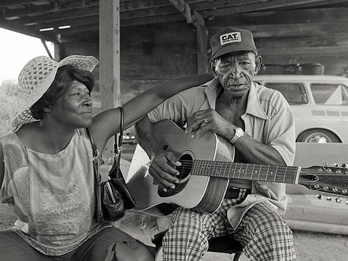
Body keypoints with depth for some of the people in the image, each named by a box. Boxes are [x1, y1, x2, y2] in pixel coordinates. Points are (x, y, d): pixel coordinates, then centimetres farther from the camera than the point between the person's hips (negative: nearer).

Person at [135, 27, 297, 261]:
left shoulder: (273, 103, -2)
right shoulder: (194, 99, 1)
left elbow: (282, 164, -13)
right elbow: (144, 121, 9)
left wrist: (230, 130, -21)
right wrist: (156, 154, -12)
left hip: (253, 200, 0)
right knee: (180, 237, -31)